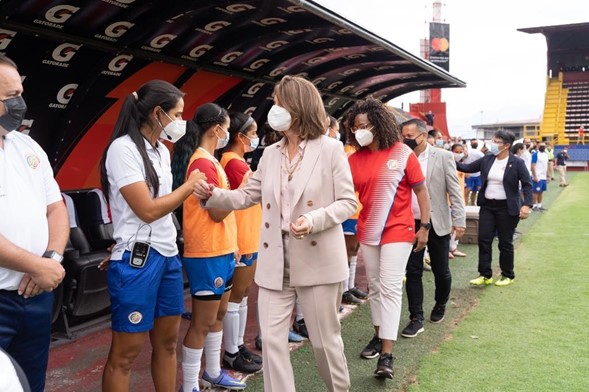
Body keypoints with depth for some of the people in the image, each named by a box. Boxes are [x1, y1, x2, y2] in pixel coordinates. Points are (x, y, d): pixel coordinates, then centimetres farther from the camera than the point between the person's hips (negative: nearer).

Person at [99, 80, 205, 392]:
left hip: (168, 254, 8)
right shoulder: (123, 148, -13)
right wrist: (191, 185, -8)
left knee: (167, 341, 15)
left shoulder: (161, 151, 11)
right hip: (137, 259, -8)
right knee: (126, 352, 2)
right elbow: (147, 210, -17)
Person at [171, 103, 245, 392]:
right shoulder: (202, 163, -17)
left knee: (219, 314, 18)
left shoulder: (209, 161, 13)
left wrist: (231, 245, 18)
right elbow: (218, 212, -18)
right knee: (202, 323, 0)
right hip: (207, 254, -10)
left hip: (221, 251, 10)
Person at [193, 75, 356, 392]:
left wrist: (314, 220, -23)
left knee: (325, 340, 11)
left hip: (317, 259, -4)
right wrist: (213, 195, -6)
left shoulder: (330, 149, -6)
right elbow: (248, 196, 11)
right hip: (275, 262, 4)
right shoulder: (270, 154, 10)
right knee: (272, 340, 3)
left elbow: (348, 202, -7)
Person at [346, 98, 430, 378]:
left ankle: (387, 356, -3)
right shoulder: (355, 159, 1)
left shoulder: (402, 153, -9)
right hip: (367, 231, 4)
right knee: (374, 287, 14)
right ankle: (378, 336, 32)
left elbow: (421, 191, -4)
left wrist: (424, 226, -7)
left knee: (390, 288, -5)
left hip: (397, 231, -4)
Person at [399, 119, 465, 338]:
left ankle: (440, 306, 36)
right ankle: (416, 319, 11)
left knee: (441, 271, 10)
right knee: (413, 271, 2)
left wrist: (459, 220, -9)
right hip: (411, 224, 2)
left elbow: (454, 190, -5)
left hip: (437, 223, -1)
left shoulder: (443, 157, -4)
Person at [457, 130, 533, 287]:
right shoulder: (487, 159, 4)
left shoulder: (517, 163, -9)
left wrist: (526, 204, -20)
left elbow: (527, 184, -9)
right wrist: (454, 163, -10)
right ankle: (485, 275, 12)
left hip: (506, 208, -4)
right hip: (487, 205, 5)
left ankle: (507, 275, 22)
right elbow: (468, 168, 7)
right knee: (484, 240, 2)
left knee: (505, 242, 5)